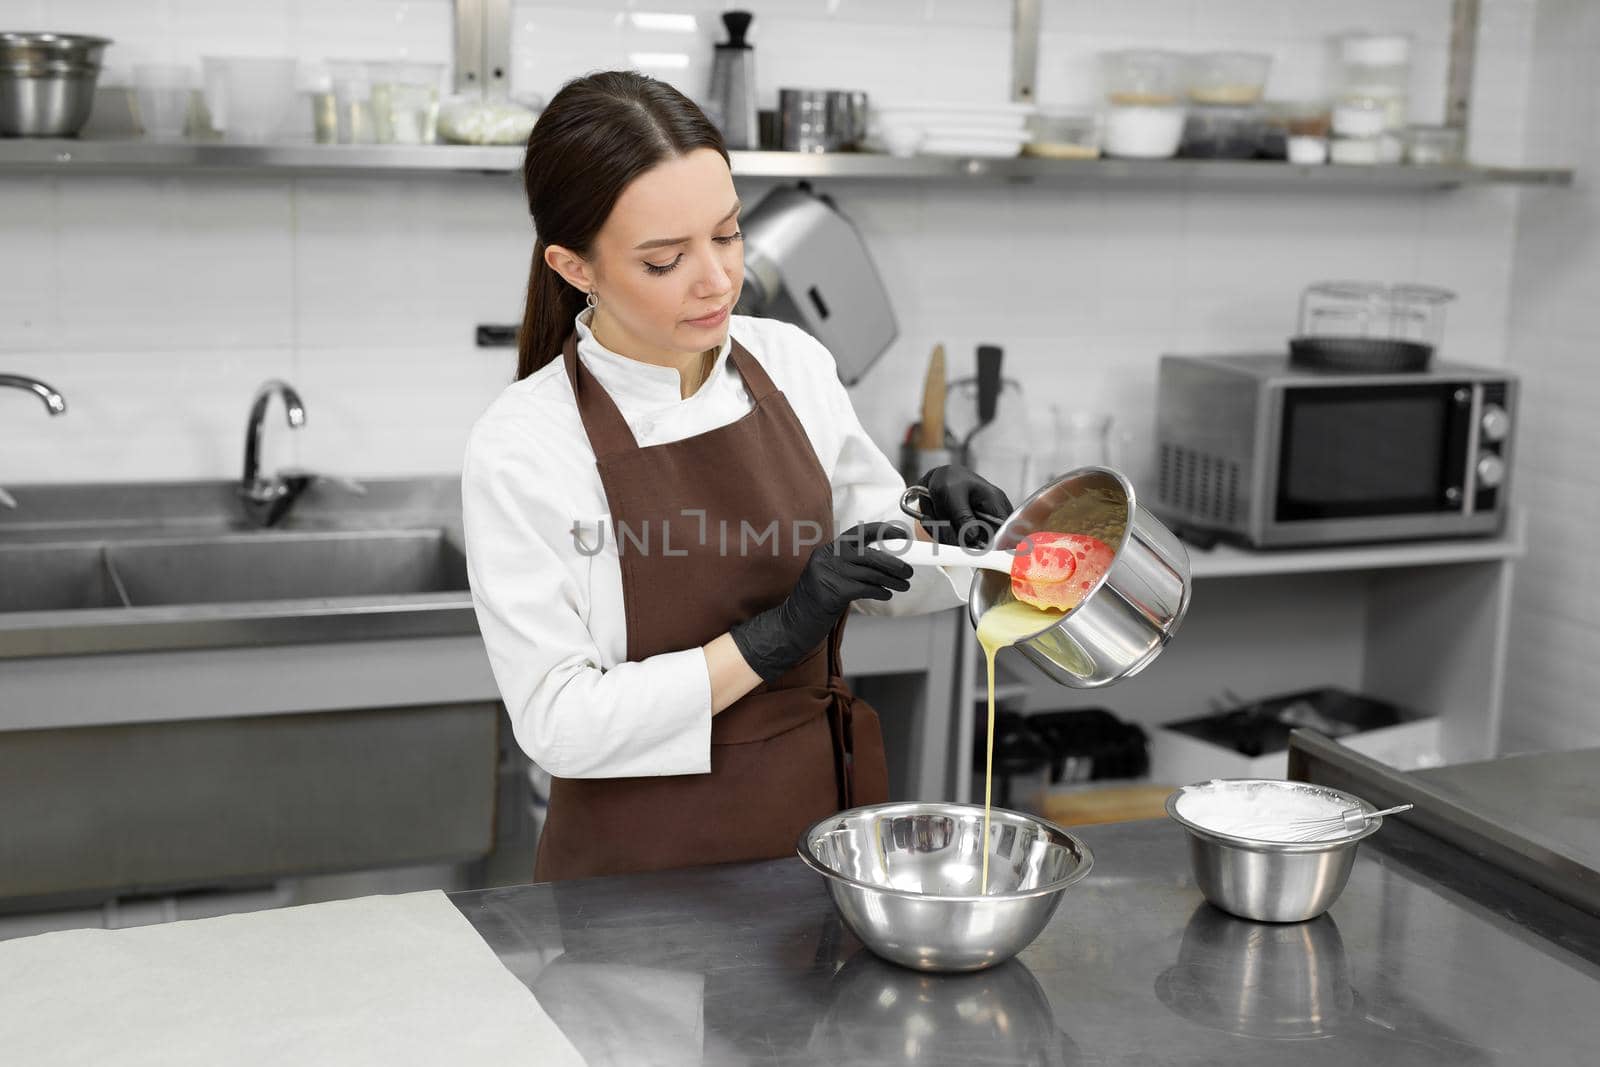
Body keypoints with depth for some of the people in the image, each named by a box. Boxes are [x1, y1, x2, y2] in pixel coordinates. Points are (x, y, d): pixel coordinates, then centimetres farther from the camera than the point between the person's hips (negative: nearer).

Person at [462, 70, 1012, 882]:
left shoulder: (792, 363, -4)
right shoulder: (522, 448, -17)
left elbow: (883, 574, 10)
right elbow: (559, 724, -19)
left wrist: (942, 537, -11)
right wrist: (772, 637, -25)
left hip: (831, 815, 4)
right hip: (648, 871, -4)